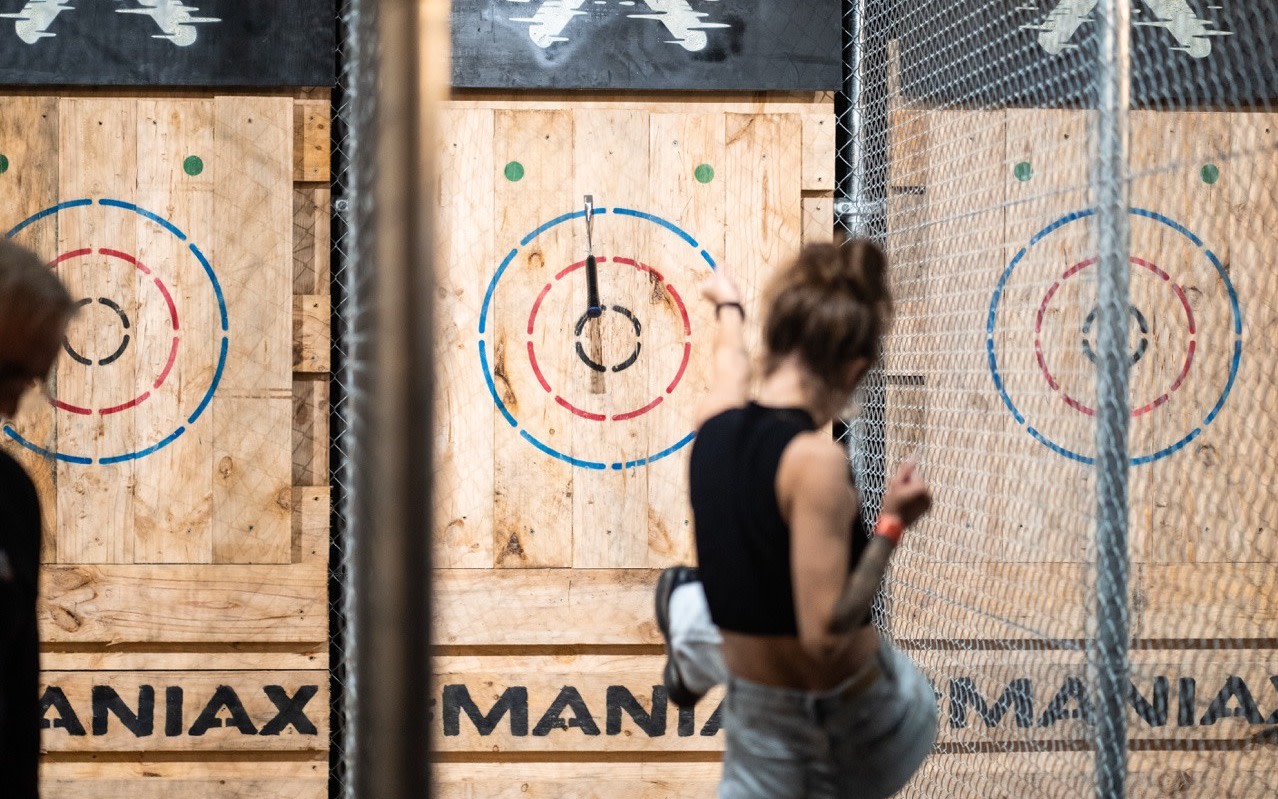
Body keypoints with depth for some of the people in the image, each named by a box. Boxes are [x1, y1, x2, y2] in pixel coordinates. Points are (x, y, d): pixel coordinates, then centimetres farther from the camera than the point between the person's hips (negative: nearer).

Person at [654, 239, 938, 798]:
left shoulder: (716, 424, -8)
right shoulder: (815, 459, -29)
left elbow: (730, 357, 20)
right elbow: (825, 635, -31)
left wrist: (727, 304, 43)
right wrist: (890, 526, -21)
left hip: (761, 718, 3)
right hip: (864, 728, -3)